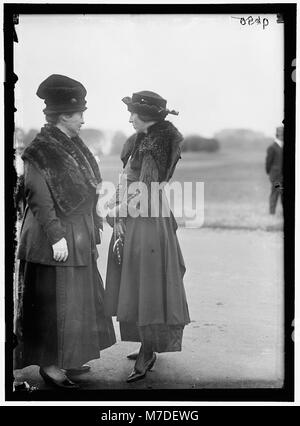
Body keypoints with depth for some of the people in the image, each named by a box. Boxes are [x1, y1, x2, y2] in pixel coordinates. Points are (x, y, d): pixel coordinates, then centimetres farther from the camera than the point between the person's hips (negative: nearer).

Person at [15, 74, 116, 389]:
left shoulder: (73, 145, 11)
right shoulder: (40, 151, -15)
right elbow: (40, 200, -18)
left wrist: (93, 229, 17)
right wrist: (56, 236, -21)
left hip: (79, 239, 9)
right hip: (57, 241, -9)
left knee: (78, 300, 14)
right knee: (55, 301, -2)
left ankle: (65, 360, 25)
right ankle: (49, 365, 9)